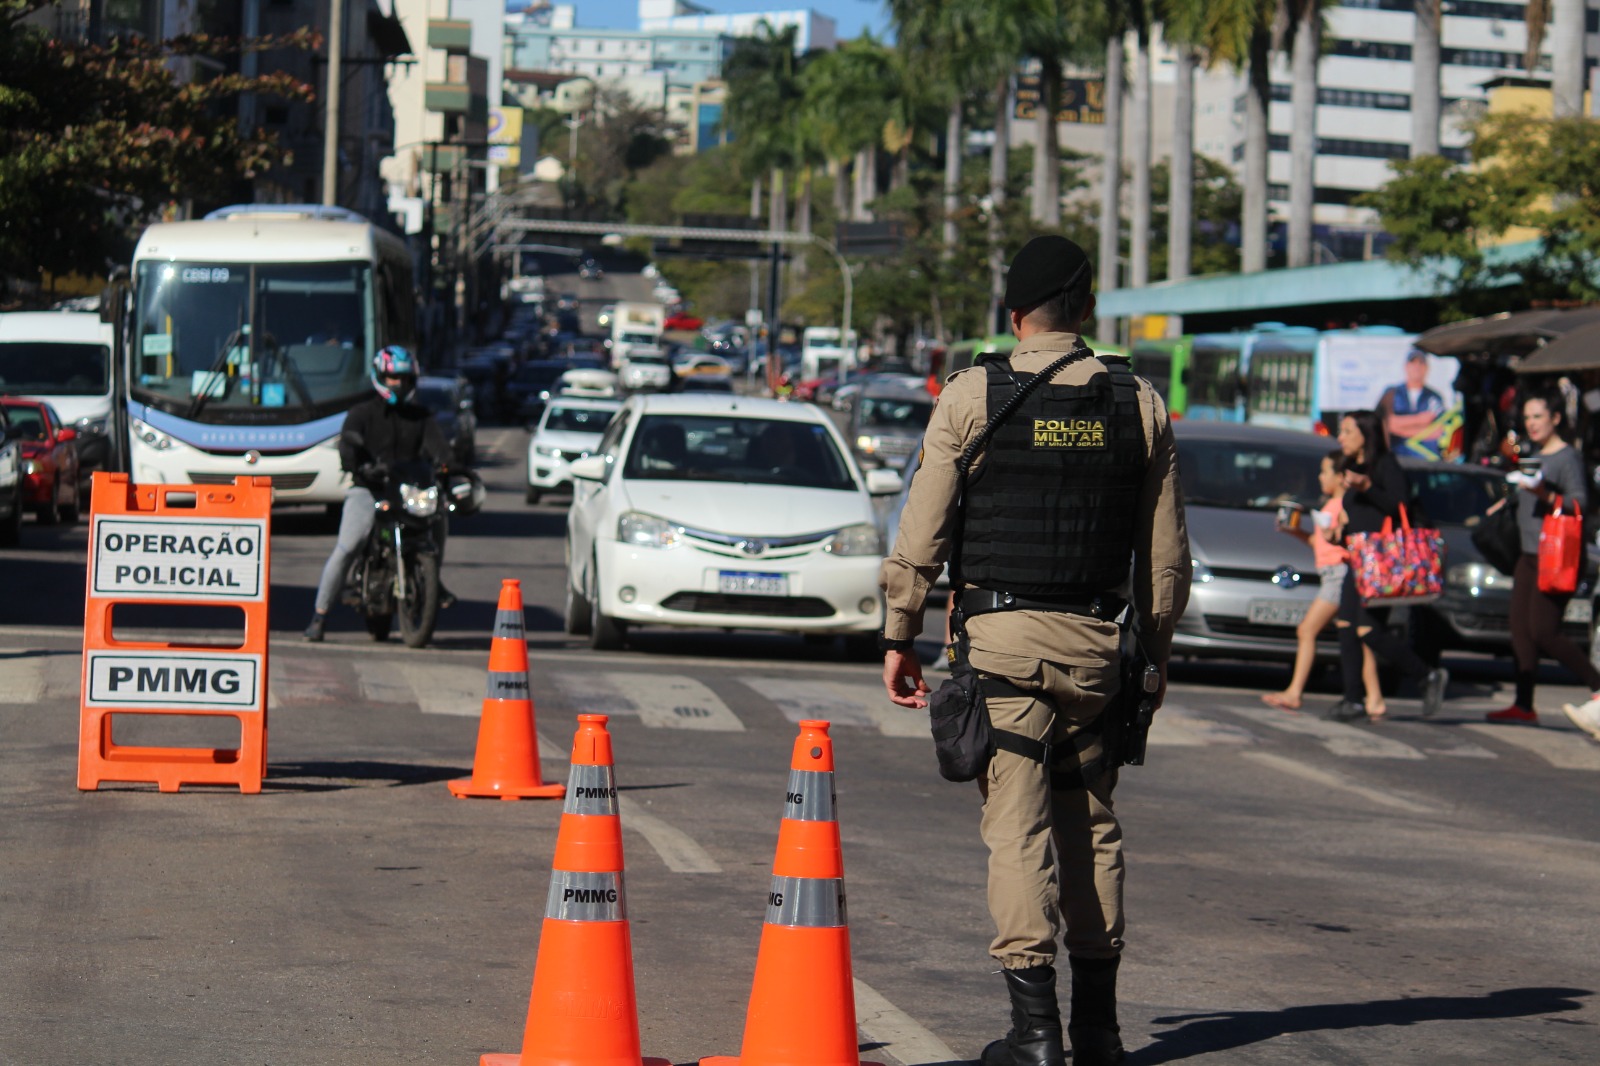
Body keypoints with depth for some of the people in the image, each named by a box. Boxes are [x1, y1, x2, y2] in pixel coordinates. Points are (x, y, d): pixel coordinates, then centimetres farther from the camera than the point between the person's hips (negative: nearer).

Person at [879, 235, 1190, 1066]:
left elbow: (921, 535, -3)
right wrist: (1156, 651, 18)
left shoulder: (973, 396, -3)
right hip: (1098, 639, 3)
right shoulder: (1139, 405, 6)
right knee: (1091, 823, 12)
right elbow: (1166, 551, 8)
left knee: (1017, 825, -4)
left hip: (1000, 632, -3)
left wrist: (899, 637, 4)